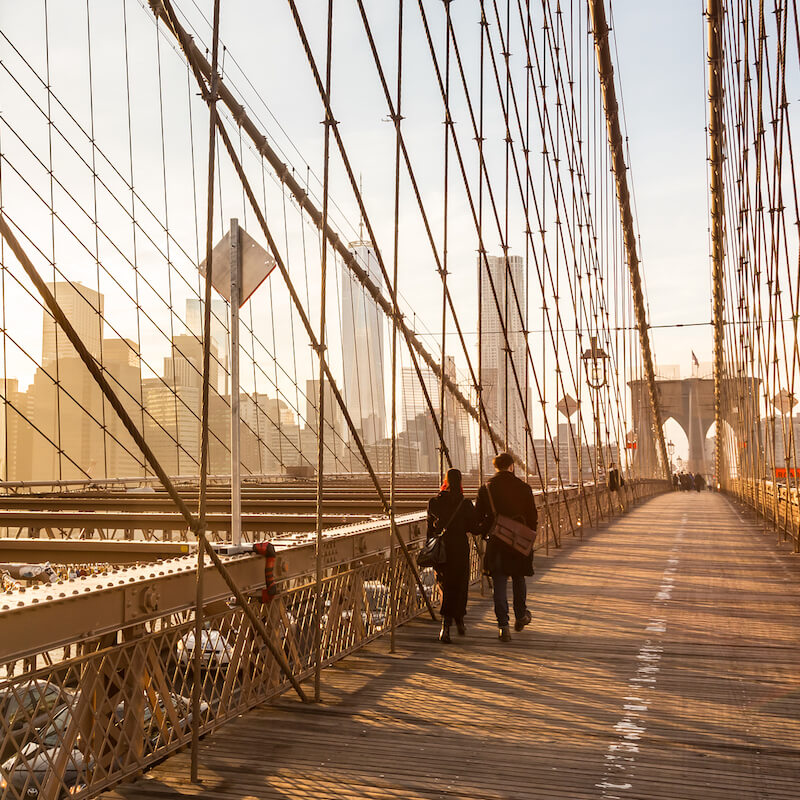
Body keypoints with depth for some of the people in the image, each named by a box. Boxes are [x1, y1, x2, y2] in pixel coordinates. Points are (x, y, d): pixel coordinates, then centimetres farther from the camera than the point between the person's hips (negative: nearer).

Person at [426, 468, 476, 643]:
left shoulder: (434, 502, -2)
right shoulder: (465, 504, -8)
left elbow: (430, 528, 3)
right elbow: (473, 527, -6)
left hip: (440, 550, 2)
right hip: (460, 548, -2)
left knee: (445, 587, 9)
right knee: (460, 586, 15)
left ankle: (446, 623, -8)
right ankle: (459, 621, 27)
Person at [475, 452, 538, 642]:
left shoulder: (485, 489, -3)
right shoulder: (523, 488, -4)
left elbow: (478, 518, 1)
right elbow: (532, 517, 0)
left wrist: (486, 535, 16)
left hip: (496, 543, -1)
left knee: (499, 584, 2)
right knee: (518, 579, 20)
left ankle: (503, 626, -4)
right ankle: (520, 616, 35)